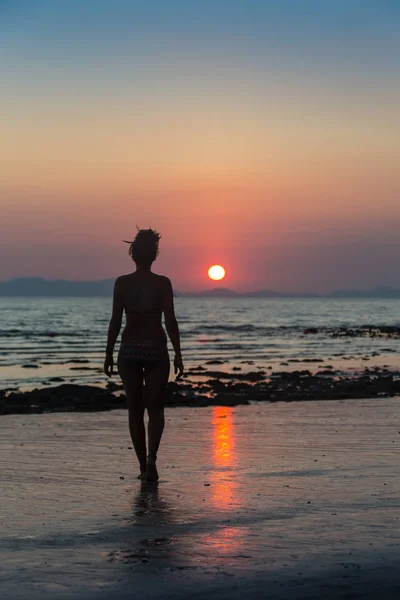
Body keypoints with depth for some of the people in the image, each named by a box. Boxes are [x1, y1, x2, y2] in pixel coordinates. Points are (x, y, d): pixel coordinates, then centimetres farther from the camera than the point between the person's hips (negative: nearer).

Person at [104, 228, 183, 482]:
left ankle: (143, 466, 14)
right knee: (155, 409, 8)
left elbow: (116, 321, -5)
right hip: (156, 348, -1)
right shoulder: (163, 283, -6)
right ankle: (151, 456, -16)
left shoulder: (122, 282, -4)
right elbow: (170, 321, -7)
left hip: (129, 349, 1)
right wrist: (178, 354, -1)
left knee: (135, 410, 12)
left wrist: (109, 354, 3)